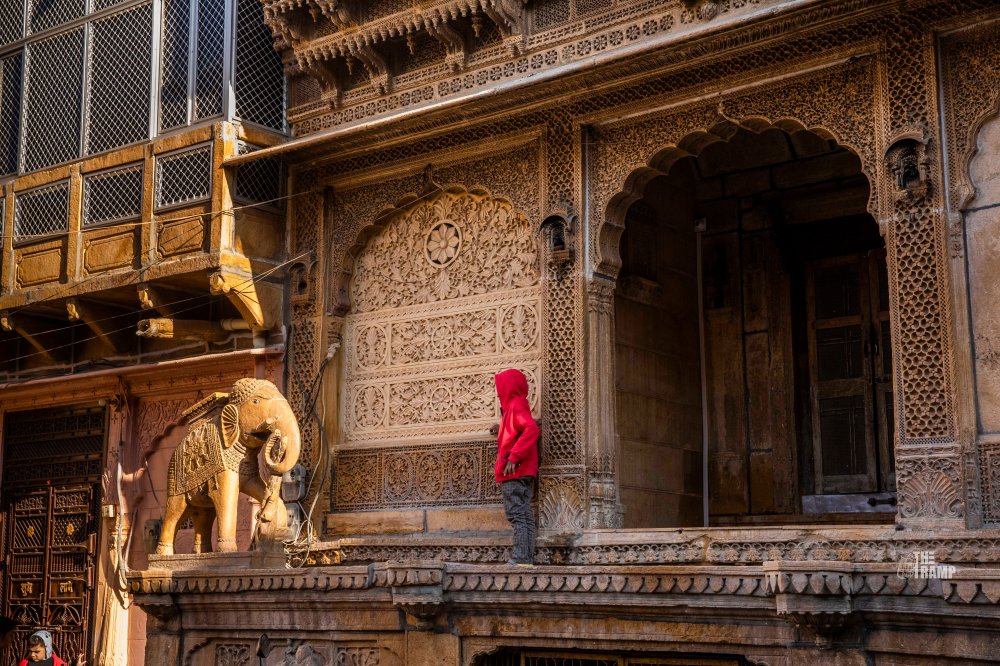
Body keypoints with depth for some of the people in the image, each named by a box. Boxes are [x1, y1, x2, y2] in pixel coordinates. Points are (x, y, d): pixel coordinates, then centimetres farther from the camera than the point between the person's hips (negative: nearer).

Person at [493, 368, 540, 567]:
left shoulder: (516, 406, -9)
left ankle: (521, 558, -15)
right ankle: (528, 558, 8)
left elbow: (532, 429, -24)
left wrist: (514, 458, -26)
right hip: (523, 472, 10)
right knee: (525, 516, 8)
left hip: (514, 471, -10)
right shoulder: (513, 406, 21)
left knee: (517, 516, -12)